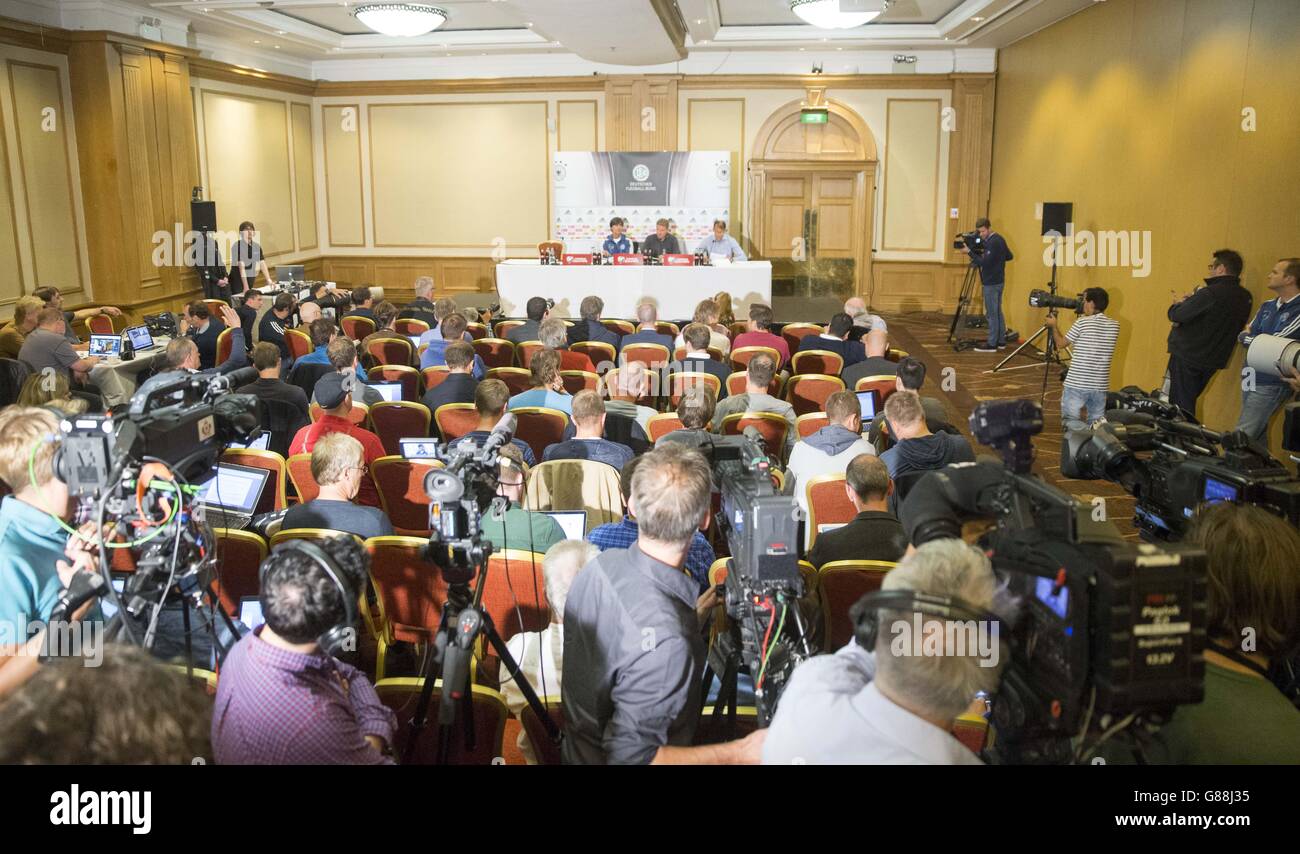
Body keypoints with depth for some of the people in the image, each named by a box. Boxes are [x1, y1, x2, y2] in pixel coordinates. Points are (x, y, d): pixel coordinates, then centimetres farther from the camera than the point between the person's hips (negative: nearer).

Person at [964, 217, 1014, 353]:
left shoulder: (993, 242, -18)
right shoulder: (999, 239, 12)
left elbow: (984, 262, -24)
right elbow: (1009, 256, 20)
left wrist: (969, 252, -20)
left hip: (991, 283, -10)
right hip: (998, 281, 10)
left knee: (992, 313, -6)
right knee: (997, 312, 15)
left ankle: (992, 344, -3)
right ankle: (1001, 341, 20)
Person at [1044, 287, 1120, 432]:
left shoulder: (1082, 323, -9)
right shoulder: (1114, 325, 6)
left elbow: (1061, 343, 4)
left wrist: (1054, 326, 21)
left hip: (1076, 385, -5)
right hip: (1100, 386, 5)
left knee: (1069, 420, 3)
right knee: (1096, 422, 14)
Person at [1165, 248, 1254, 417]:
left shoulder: (1210, 293, -22)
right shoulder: (1246, 297, 4)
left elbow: (1177, 316, -21)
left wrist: (1178, 304, 2)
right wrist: (1191, 301, 6)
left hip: (1187, 357, -8)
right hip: (1213, 360, 8)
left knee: (1180, 405, 0)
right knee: (1189, 402, 21)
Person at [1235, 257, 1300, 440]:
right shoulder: (1268, 306, 11)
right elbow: (1245, 335, 9)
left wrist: (1247, 337, -2)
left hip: (1271, 383, -7)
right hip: (1251, 378, 7)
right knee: (1257, 433, 16)